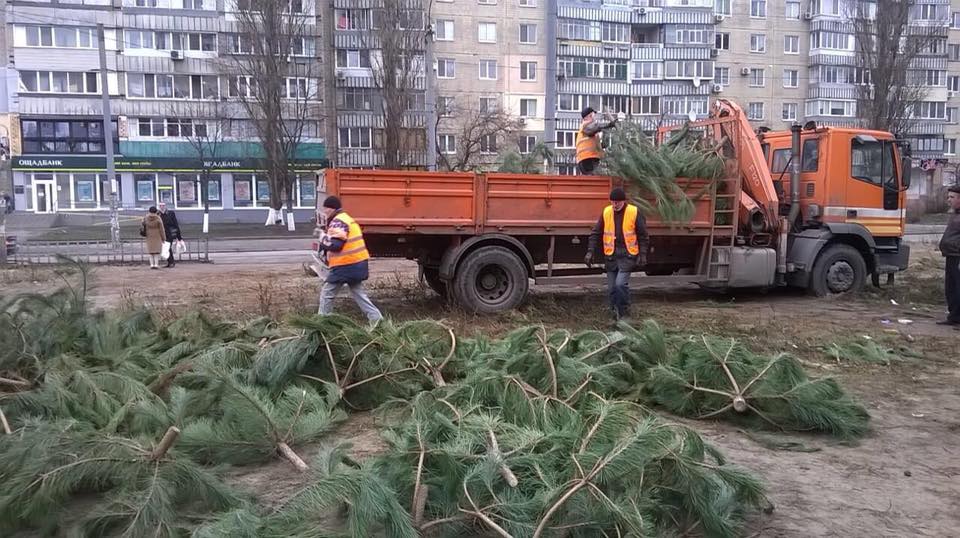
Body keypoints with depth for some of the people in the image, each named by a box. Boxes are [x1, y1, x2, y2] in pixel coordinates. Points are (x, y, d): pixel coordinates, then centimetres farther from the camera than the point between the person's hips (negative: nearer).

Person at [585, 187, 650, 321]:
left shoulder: (634, 212, -5)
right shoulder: (606, 212, 3)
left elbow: (643, 236, 1)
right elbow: (596, 233, 6)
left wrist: (642, 255, -5)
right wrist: (590, 251, -2)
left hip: (627, 255, -4)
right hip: (611, 256, 4)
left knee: (621, 283, -16)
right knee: (612, 287, 5)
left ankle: (625, 313, 2)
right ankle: (616, 314, 20)